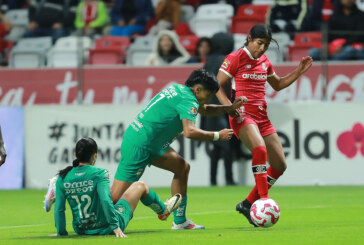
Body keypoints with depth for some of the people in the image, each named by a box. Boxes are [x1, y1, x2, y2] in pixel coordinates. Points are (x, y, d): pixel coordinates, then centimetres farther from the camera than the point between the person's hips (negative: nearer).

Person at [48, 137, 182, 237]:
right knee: (140, 186, 16)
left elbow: (59, 209, -7)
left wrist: (61, 233, 3)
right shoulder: (98, 174, -20)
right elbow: (105, 200, -27)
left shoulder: (62, 178, -8)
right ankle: (163, 209, 45)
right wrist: (116, 227, -22)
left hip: (81, 230, 4)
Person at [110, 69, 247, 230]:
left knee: (182, 167, 13)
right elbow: (189, 132, -29)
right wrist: (218, 136, -17)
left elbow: (205, 110, 30)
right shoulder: (188, 100, -15)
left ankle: (179, 222, 15)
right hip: (139, 145, -11)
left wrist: (230, 107, 16)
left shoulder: (178, 89, 14)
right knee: (115, 197, -12)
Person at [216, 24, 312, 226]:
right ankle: (263, 200, -34)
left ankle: (248, 204, 12)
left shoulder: (264, 61, 15)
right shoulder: (235, 58, -4)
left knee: (280, 165, 3)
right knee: (260, 149, -35)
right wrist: (231, 107, -19)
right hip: (243, 116, -8)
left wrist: (299, 71, 18)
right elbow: (218, 86, -5)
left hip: (262, 117, 8)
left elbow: (277, 84, 29)